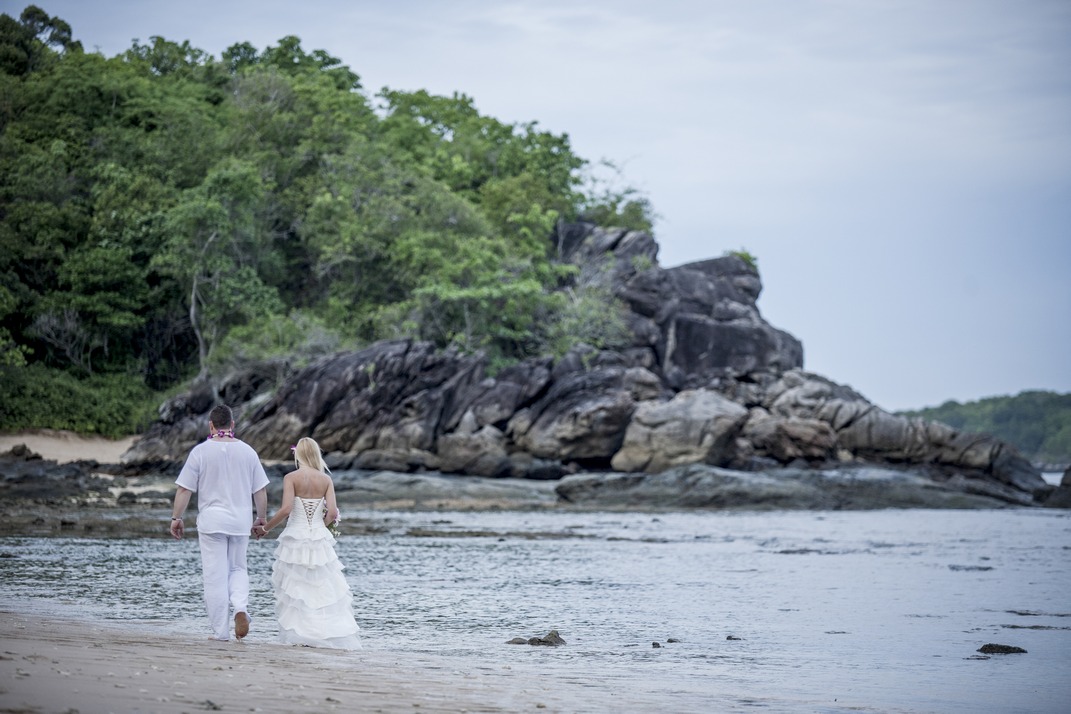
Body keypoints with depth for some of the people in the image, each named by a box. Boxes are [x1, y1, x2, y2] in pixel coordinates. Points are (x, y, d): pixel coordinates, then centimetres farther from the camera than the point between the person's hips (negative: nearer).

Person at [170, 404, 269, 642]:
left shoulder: (201, 451, -5)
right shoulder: (247, 451, 3)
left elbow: (184, 490, -5)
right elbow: (260, 491, 7)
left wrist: (176, 518, 4)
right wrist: (261, 518, 20)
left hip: (211, 520, -3)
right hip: (241, 520, 3)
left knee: (215, 576, 3)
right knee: (238, 569, 18)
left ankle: (220, 631, 4)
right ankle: (241, 607, -9)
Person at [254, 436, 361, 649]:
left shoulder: (291, 478, -7)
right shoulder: (326, 480, 1)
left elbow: (286, 509, -17)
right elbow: (333, 513, -6)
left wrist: (265, 528, -5)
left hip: (295, 538, -2)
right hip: (320, 539, 2)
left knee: (295, 590, 6)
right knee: (328, 589, 7)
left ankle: (301, 635, 1)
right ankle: (337, 635, 0)